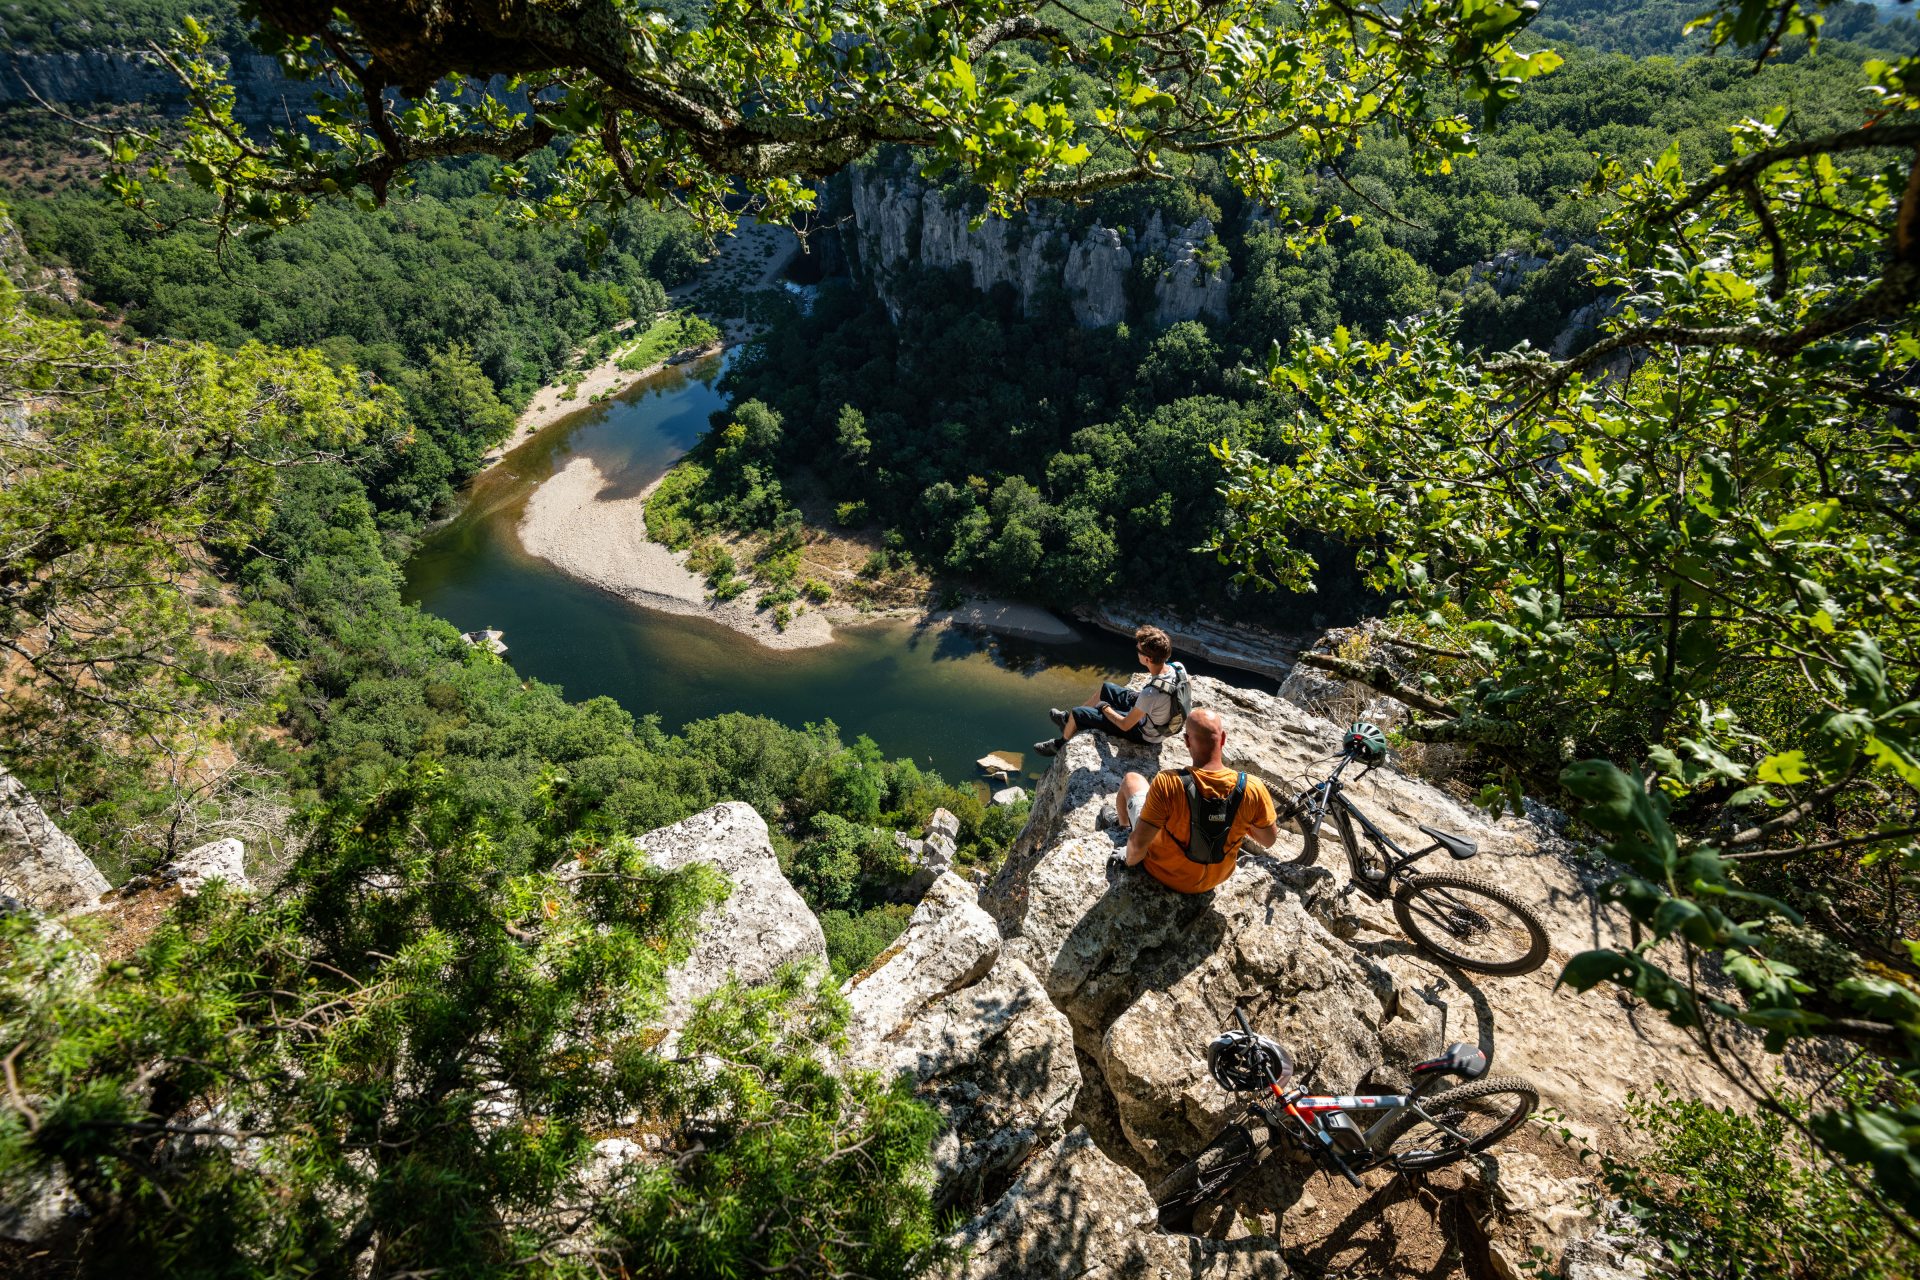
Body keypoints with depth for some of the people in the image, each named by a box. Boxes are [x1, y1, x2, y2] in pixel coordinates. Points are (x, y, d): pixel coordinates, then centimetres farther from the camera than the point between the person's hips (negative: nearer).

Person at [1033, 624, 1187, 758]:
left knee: (1078, 713, 1)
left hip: (1145, 733, -7)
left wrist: (1106, 709, -9)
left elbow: (1125, 725, -26)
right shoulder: (1178, 667, -20)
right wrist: (1140, 694, 3)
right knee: (1105, 686, 21)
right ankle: (1069, 719, 40)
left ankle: (1060, 744, 32)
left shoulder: (1151, 693, -41)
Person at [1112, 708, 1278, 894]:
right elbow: (1269, 840, -9)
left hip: (1163, 872, -2)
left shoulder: (1167, 782, -36)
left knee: (1131, 779, 17)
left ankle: (1125, 828, 48)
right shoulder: (1253, 789, -27)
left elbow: (1138, 844, -30)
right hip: (1216, 878, 2)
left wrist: (1130, 861, -8)